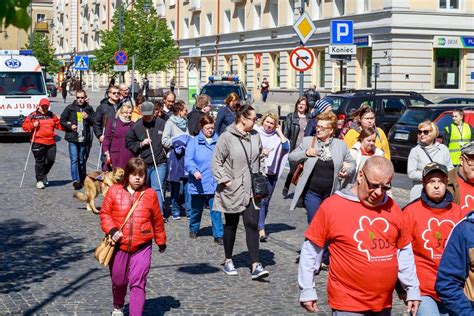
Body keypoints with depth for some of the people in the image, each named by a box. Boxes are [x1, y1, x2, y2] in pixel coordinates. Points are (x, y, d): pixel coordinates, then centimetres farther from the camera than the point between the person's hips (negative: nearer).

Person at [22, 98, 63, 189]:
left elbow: (58, 125, 17)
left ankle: (44, 174, 30)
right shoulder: (33, 116, 3)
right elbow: (25, 126, 2)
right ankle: (39, 180, 9)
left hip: (51, 142, 4)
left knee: (51, 159, 3)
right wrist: (33, 125, -15)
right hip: (38, 142, -4)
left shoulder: (52, 115, 14)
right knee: (39, 161, 0)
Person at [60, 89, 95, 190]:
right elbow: (62, 120, 8)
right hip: (73, 138, -2)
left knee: (82, 160, 10)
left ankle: (82, 180, 22)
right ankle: (75, 180, -14)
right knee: (74, 159, -10)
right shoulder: (70, 108, 2)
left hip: (85, 139, 2)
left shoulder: (89, 109, 7)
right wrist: (69, 126, -9)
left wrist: (88, 118, -9)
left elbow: (95, 122, 10)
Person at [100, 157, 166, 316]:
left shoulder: (150, 194, 1)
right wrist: (111, 230, -13)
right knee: (118, 281, 17)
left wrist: (161, 241, 18)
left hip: (142, 247, -1)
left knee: (138, 283, -8)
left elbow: (157, 220, 10)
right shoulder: (114, 191, 0)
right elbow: (105, 213, 4)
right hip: (119, 245, 1)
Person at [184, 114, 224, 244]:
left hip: (214, 183, 0)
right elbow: (188, 160, -9)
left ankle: (218, 235, 0)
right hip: (198, 184, 0)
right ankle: (193, 230, 37)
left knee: (216, 210, -5)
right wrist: (194, 170, -26)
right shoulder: (194, 142, -1)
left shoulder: (218, 142, 4)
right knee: (196, 209, 16)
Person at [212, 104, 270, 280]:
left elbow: (261, 158, 17)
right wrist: (225, 180, -14)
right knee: (231, 224, 10)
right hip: (232, 191, -4)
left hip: (251, 190, 4)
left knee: (252, 224, -4)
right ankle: (228, 261, 27)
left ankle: (255, 265, -6)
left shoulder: (255, 136, 5)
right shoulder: (227, 137, -11)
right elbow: (216, 161, -9)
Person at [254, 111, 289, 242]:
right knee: (259, 200, -8)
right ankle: (261, 229, -9)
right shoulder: (255, 132, 0)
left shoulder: (277, 136, 7)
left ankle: (259, 226, 17)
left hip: (271, 172, 3)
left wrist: (280, 132, -4)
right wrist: (260, 151, -15)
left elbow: (286, 147, -7)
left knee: (265, 201, 6)